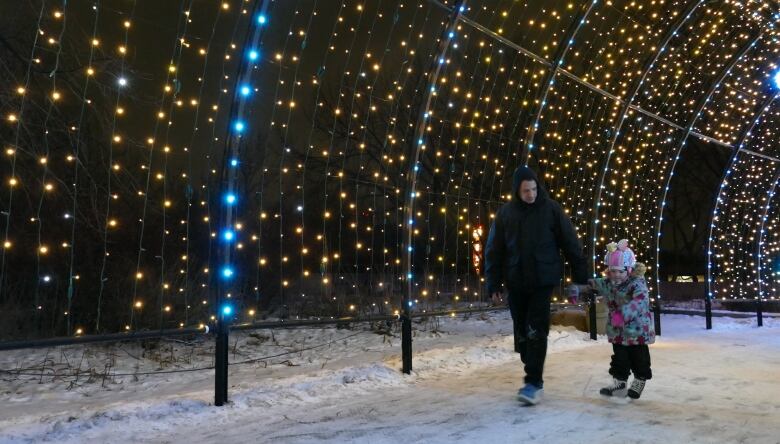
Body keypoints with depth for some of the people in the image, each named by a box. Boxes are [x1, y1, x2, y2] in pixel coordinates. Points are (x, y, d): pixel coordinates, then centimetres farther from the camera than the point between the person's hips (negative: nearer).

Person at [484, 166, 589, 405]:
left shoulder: (551, 209, -4)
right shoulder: (505, 213, 1)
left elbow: (571, 244, 0)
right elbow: (493, 251, 4)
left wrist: (580, 277, -1)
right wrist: (493, 285, 1)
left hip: (543, 281, -3)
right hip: (515, 283, 3)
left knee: (536, 331, -8)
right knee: (522, 332, 9)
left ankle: (534, 383, -3)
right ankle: (533, 374, 24)